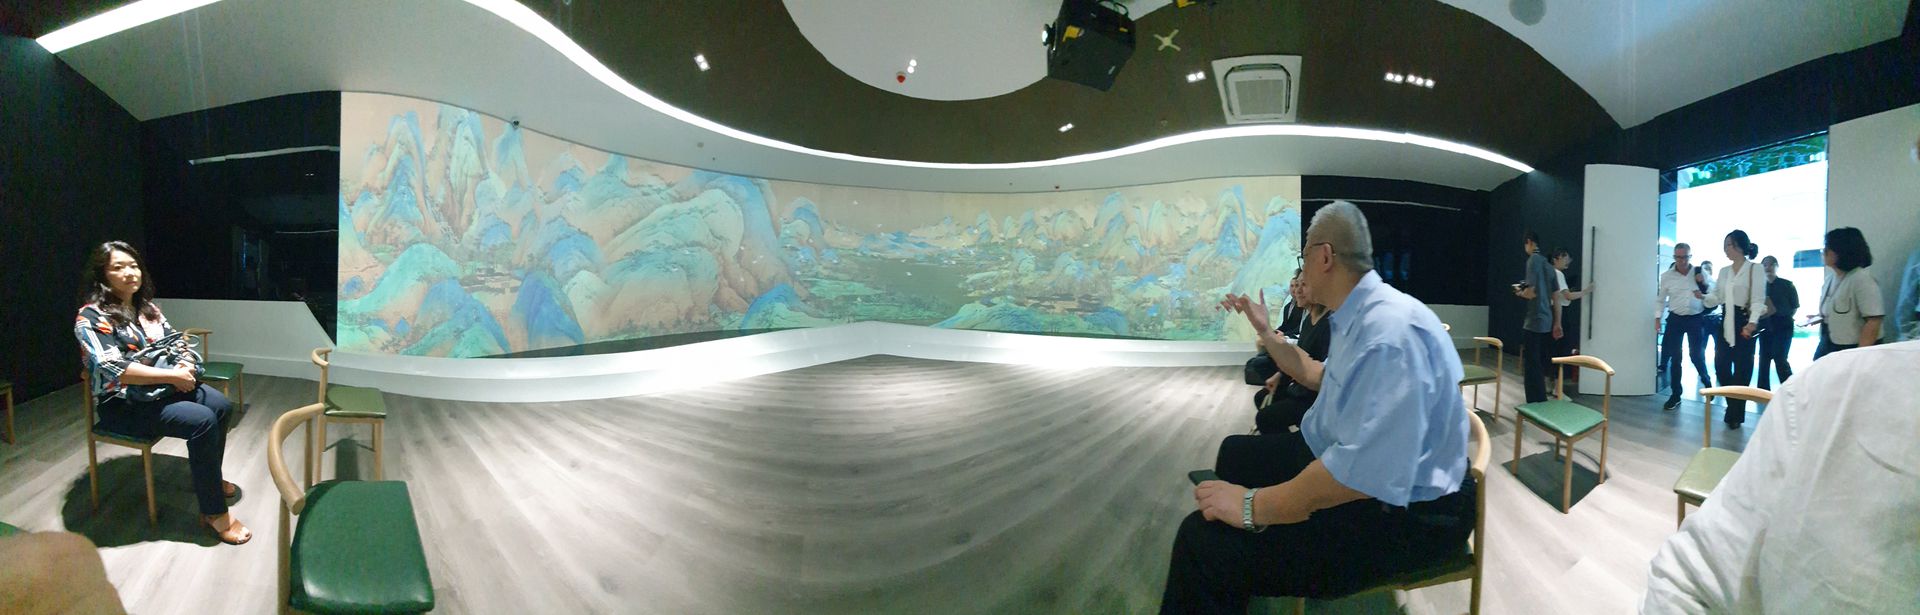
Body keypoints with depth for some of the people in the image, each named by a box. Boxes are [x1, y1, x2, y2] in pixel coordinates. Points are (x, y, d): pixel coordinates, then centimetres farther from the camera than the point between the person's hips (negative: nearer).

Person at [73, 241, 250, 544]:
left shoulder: (146, 307, 9)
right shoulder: (92, 317, -15)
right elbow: (113, 369, -25)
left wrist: (185, 367, -10)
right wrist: (173, 375, -24)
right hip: (123, 404, -8)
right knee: (202, 421, -26)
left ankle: (210, 478, 17)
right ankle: (214, 514, -22)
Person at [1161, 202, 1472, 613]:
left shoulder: (1390, 330, -29)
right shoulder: (1357, 316, 5)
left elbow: (1365, 474, -37)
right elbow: (1318, 375, 28)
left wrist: (1254, 506, -30)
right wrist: (1266, 331, 24)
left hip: (1399, 511, -11)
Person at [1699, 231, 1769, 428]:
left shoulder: (1755, 270, -6)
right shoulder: (1724, 271, 13)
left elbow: (1758, 300, -14)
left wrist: (1752, 322, -28)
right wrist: (1702, 297, -8)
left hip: (1744, 321, -6)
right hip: (1726, 321, 6)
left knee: (1742, 368, 0)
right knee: (1720, 364, 3)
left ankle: (1736, 413, 10)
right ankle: (1734, 406, 21)